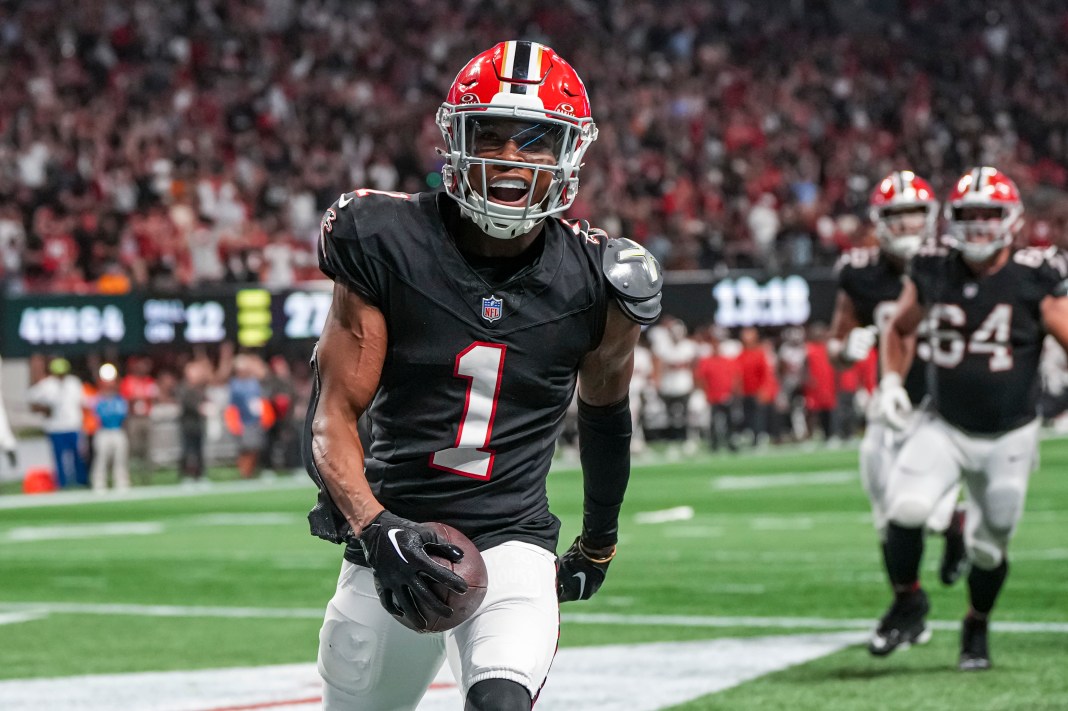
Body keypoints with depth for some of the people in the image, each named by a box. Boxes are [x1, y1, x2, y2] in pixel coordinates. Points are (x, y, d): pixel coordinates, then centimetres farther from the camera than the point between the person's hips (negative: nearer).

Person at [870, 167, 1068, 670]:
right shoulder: (932, 274, -3)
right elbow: (901, 330, 16)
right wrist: (892, 381, 3)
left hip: (1008, 436, -1)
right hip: (945, 428, 1)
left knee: (988, 547, 8)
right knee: (905, 509, -21)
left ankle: (976, 628, 37)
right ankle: (908, 604, 5)